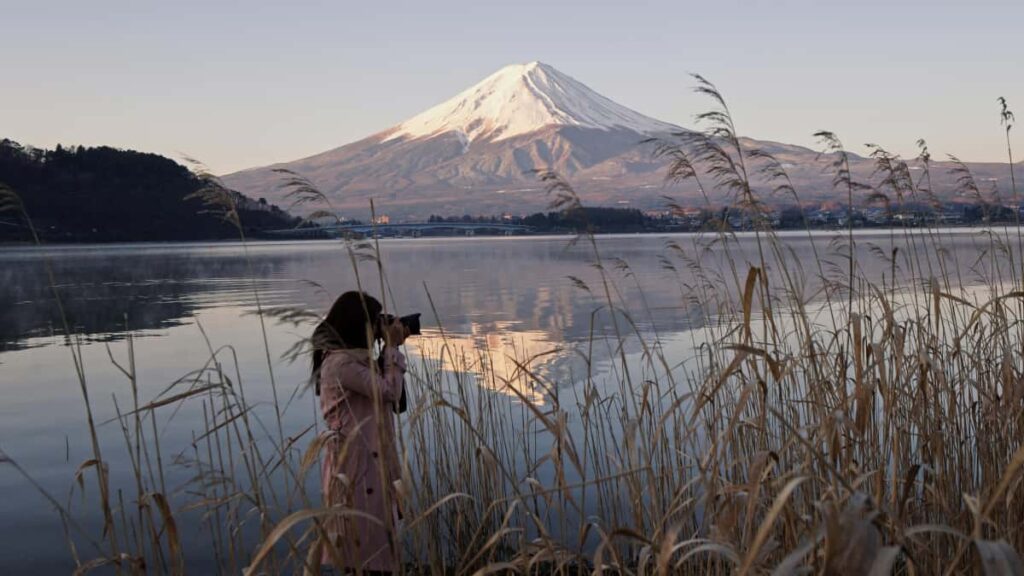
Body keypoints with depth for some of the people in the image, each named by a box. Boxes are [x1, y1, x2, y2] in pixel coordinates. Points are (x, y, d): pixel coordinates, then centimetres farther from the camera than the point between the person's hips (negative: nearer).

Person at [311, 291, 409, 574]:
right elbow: (389, 391, -16)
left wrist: (390, 348, 8)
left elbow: (384, 389, 17)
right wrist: (392, 346, -6)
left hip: (371, 459, 10)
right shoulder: (340, 363, -17)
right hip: (354, 462, -10)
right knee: (363, 544, -5)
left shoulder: (354, 359, 12)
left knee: (373, 544, 13)